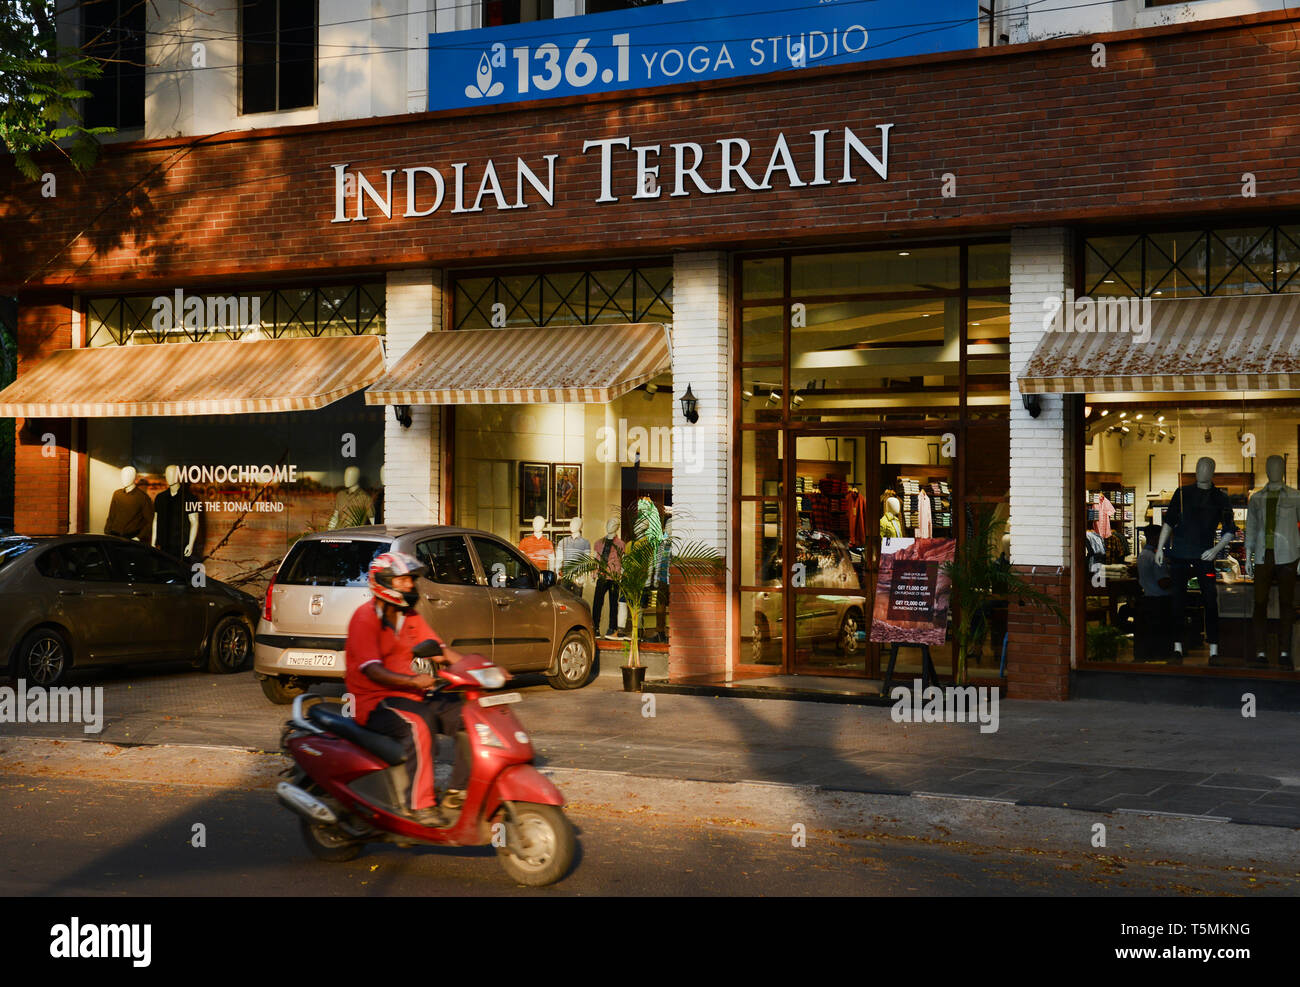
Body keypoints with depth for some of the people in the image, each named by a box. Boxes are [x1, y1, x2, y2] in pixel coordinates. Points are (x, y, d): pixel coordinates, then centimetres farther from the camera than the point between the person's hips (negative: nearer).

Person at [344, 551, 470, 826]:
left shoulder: (409, 617, 16)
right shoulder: (365, 618, -10)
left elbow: (440, 650, 9)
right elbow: (372, 670, -22)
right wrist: (413, 681, -38)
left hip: (411, 697, 8)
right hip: (375, 701, -8)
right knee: (418, 726, -36)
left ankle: (458, 793, -2)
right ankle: (420, 804, -32)